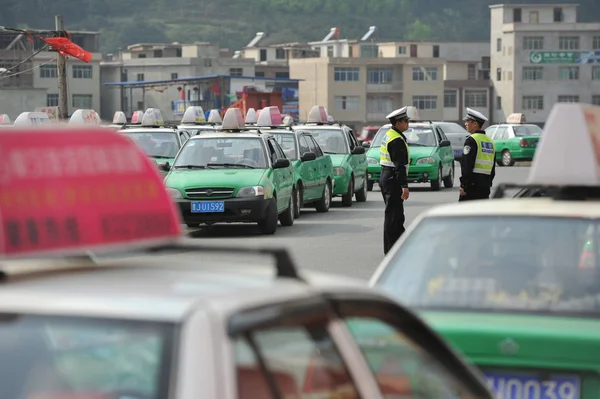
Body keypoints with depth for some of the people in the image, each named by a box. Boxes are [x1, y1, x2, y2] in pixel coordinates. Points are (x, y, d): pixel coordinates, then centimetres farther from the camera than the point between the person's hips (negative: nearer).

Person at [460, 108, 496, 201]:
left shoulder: (471, 140, -10)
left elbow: (467, 165, -16)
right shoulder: (490, 141, 17)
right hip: (485, 186, 8)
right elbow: (493, 167, 19)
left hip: (472, 184, -8)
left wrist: (463, 185, -15)